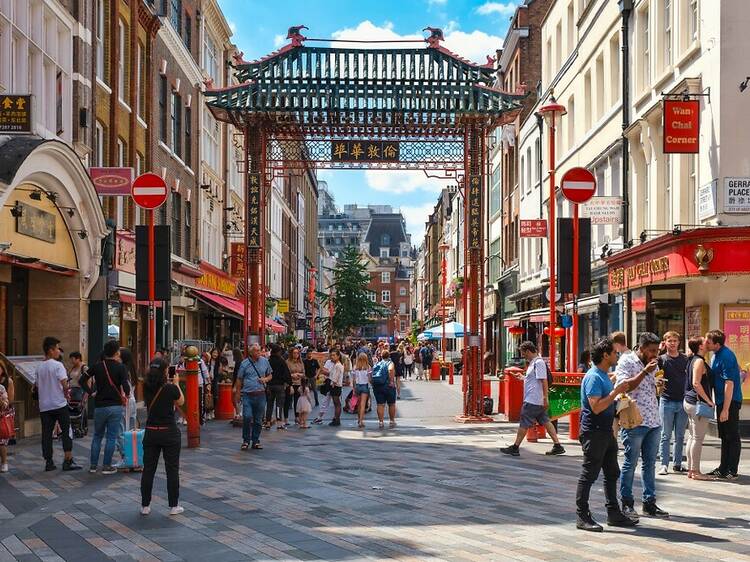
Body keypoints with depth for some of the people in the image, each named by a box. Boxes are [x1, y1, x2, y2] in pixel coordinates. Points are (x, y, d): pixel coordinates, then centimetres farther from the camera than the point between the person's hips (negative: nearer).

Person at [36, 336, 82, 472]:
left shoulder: (39, 367, 9)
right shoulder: (57, 365, -10)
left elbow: (38, 386, 14)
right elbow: (64, 383, -18)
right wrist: (66, 393, 0)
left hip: (44, 406, 5)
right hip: (59, 404, -5)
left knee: (46, 434, 6)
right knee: (66, 432, 3)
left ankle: (48, 462, 7)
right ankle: (68, 461, 1)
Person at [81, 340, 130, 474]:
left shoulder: (97, 366, 2)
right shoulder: (120, 367, -9)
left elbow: (83, 381, 4)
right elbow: (125, 386, -17)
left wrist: (91, 393, 11)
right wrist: (126, 394, 3)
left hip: (99, 406, 3)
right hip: (115, 406, -3)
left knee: (97, 436, 16)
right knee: (112, 437, 5)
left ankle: (93, 465, 17)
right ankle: (107, 466, 7)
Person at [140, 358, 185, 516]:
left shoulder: (147, 388, -4)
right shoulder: (171, 388, -14)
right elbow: (180, 402, 5)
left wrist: (169, 383, 17)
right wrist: (176, 383, 13)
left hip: (151, 432, 3)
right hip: (169, 432, -3)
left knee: (148, 469, 10)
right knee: (172, 470, 6)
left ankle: (145, 506, 14)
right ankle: (174, 506, 11)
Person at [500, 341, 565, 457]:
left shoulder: (538, 363, -15)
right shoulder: (533, 362, 15)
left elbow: (543, 381, -20)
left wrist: (545, 398, -23)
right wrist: (523, 378, 23)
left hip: (532, 401, -10)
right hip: (538, 402, 10)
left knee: (524, 423, -3)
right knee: (545, 421, 10)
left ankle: (515, 448, 4)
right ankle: (557, 446, 11)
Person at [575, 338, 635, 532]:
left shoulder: (604, 376, 15)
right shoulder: (593, 377, -17)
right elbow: (596, 407, -25)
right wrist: (616, 392, -21)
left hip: (606, 431, 10)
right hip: (594, 431, -10)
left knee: (612, 473, 14)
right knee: (589, 474, -4)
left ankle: (613, 514, 22)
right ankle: (582, 517, 2)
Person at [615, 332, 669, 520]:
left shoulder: (653, 364, 14)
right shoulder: (626, 361, -7)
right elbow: (625, 386, -19)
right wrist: (645, 371, -23)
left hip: (654, 421, 7)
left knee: (650, 463, 10)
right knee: (630, 463, 0)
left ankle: (649, 503, 16)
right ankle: (626, 503, 8)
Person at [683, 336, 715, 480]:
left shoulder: (692, 360, 13)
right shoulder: (699, 361, -14)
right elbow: (696, 383, -22)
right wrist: (708, 401, -16)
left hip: (690, 402, 10)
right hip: (698, 402, -10)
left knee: (692, 437, 12)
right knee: (698, 438, -5)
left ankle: (691, 469, 16)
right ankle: (696, 471, -1)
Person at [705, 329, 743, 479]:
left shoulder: (726, 356, -21)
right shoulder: (717, 355, 10)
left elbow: (729, 384, -24)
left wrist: (725, 409, -25)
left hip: (730, 402, -10)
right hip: (721, 401, 10)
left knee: (732, 437, -2)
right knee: (724, 437, 16)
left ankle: (732, 472, 4)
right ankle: (723, 468, 25)